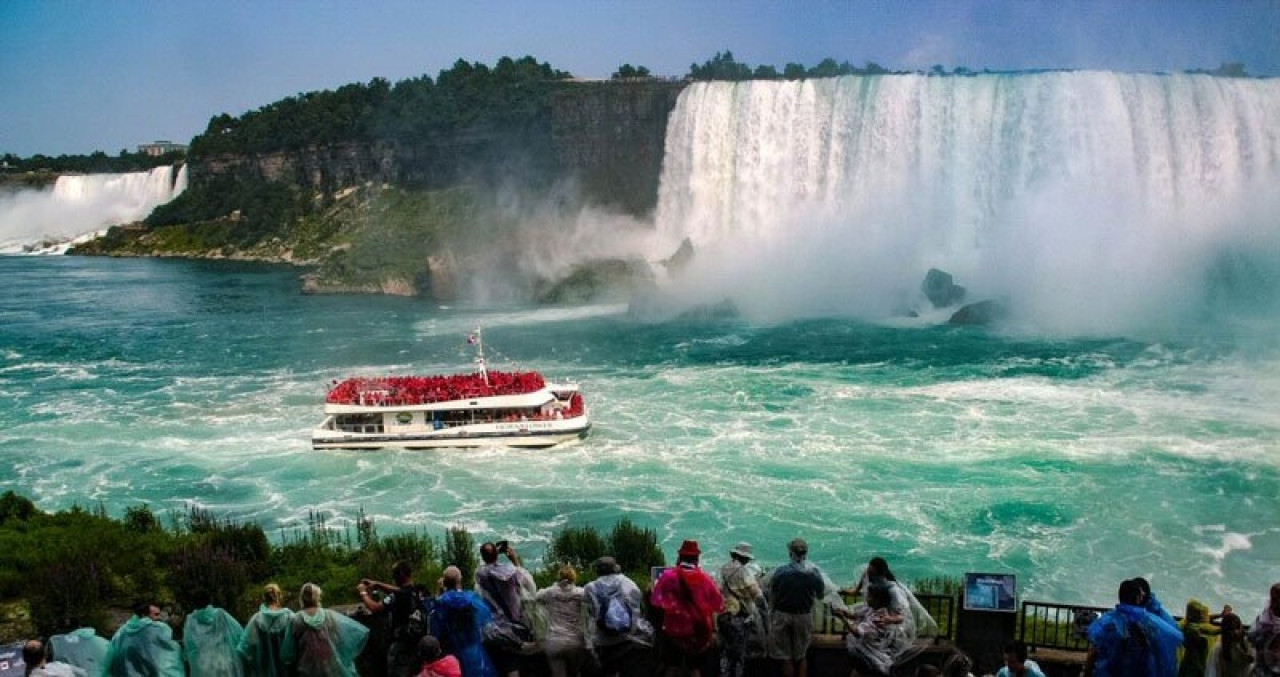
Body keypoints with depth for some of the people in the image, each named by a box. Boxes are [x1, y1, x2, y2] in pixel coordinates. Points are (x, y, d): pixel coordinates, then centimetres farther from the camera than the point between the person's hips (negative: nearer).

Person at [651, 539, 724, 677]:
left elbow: (656, 602, -7)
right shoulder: (705, 578, -4)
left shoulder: (668, 576, -8)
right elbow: (717, 605, -2)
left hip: (673, 630, -1)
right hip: (699, 632, 1)